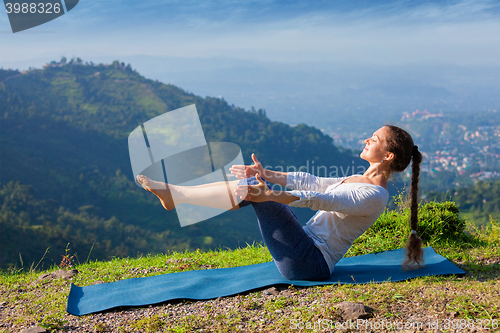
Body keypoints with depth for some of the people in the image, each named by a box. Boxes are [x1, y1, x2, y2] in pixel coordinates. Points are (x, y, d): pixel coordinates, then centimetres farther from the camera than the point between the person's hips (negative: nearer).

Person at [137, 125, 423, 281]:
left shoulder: (375, 196, -15)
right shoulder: (360, 181, 15)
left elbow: (323, 200, -29)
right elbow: (314, 182, 17)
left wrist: (270, 196, -41)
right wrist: (269, 175, 11)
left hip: (311, 263, -9)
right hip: (309, 246, 9)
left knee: (253, 190, -18)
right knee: (255, 184, 0)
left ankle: (173, 194, -9)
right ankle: (173, 194, -1)